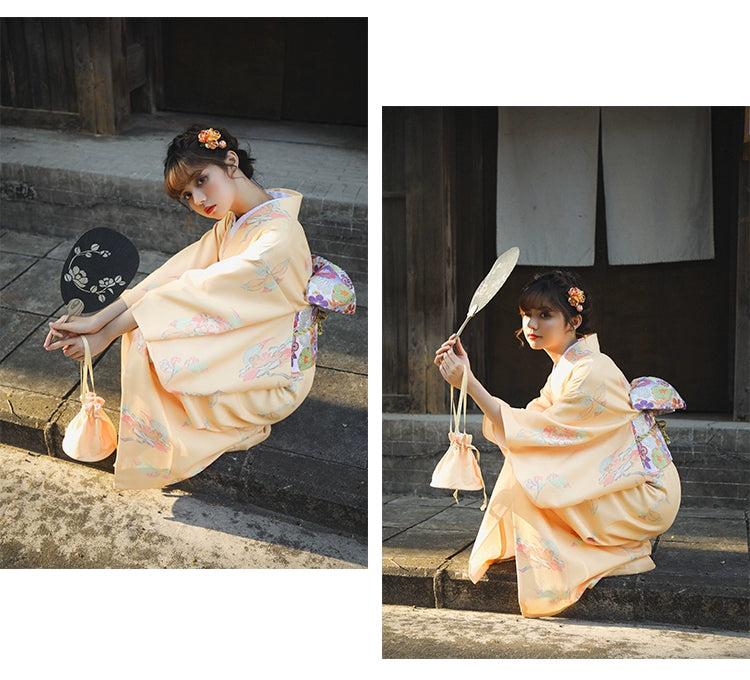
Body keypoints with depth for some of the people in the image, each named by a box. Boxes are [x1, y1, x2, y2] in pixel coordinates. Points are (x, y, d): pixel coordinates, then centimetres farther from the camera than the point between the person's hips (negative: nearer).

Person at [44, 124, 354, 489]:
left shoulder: (279, 237, -28)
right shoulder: (232, 221, 1)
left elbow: (199, 294, -28)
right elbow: (180, 270, -9)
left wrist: (107, 334, -25)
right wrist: (98, 320, -21)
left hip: (273, 382, -9)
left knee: (144, 341, -17)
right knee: (140, 327, 1)